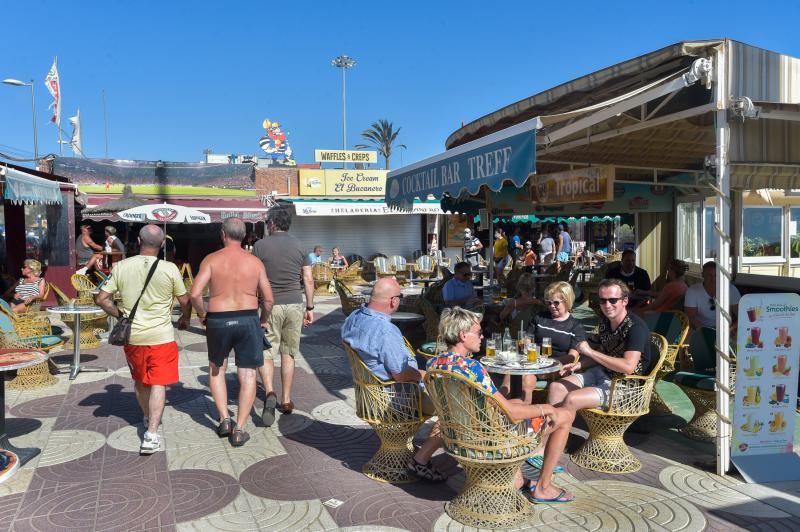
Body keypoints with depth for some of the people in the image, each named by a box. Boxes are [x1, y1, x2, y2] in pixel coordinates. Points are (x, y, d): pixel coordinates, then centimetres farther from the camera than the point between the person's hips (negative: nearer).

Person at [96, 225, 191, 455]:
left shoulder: (121, 266, -4)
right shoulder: (170, 269, -9)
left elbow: (102, 299, -3)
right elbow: (185, 301, 0)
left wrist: (119, 314, 14)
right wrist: (185, 319, 20)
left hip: (132, 335, 3)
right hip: (161, 336, -3)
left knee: (139, 381, 22)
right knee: (158, 385, 1)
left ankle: (149, 419, 42)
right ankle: (151, 434, -7)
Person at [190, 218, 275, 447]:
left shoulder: (211, 260, -3)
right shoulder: (255, 262, 2)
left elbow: (195, 294, -12)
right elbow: (268, 299, 1)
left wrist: (202, 315, 5)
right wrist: (263, 320, 17)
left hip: (218, 321, 0)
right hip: (248, 320, 0)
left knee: (216, 369, 23)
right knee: (247, 375, 7)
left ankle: (224, 419, 17)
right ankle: (239, 429, 6)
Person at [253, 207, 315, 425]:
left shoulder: (260, 246, -3)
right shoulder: (299, 246, 5)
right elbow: (308, 279, 3)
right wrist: (310, 307, 10)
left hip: (270, 305, -3)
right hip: (295, 305, 3)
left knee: (265, 353, 5)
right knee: (288, 354, 12)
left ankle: (269, 393, -17)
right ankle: (286, 401, 17)